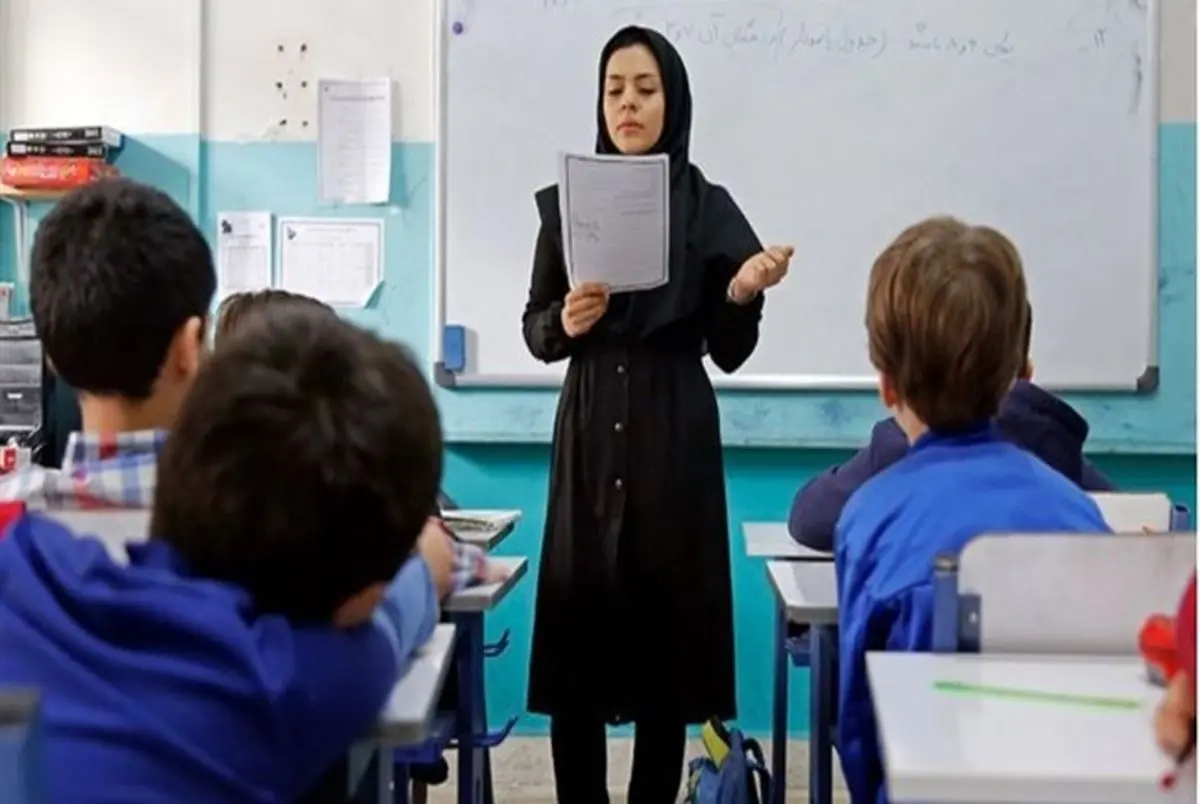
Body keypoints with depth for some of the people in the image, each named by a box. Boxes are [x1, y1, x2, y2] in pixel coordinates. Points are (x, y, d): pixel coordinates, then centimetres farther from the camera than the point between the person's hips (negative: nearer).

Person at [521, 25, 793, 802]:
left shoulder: (710, 207, 0)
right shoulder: (566, 202, 5)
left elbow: (730, 353, 0)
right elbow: (535, 331, 7)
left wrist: (743, 294, -19)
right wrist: (566, 321, -14)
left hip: (674, 438, -1)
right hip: (588, 434, 2)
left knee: (666, 628, 2)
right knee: (575, 629, 0)